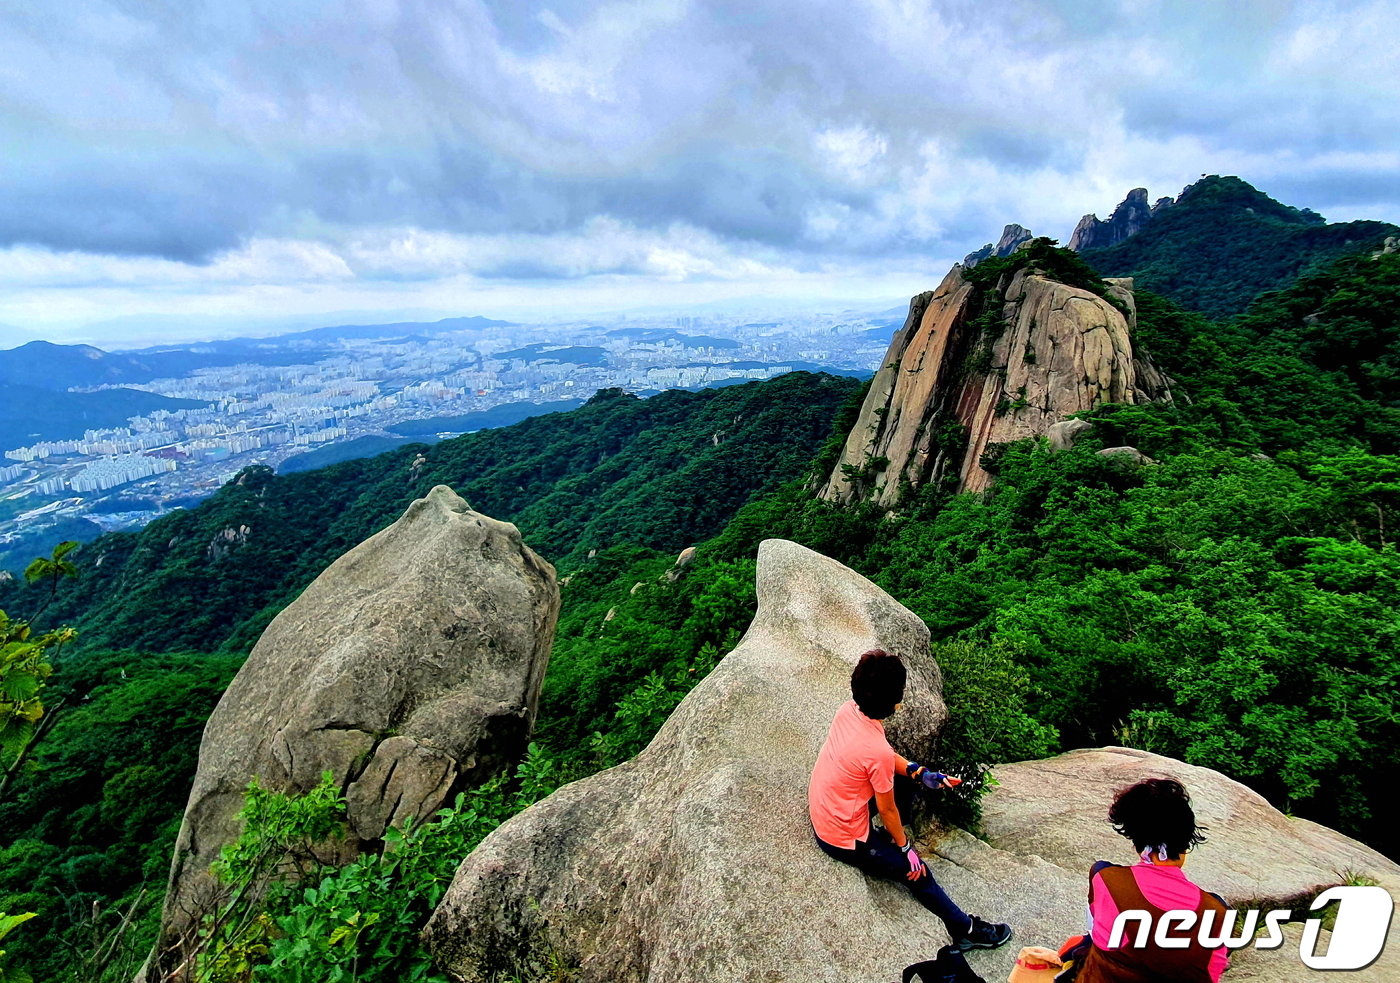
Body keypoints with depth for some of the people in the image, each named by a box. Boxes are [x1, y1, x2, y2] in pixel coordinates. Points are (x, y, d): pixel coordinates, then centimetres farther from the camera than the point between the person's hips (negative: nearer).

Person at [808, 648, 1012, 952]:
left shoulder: (847, 710, -13)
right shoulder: (878, 752, -34)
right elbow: (886, 810, -17)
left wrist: (919, 772, -1)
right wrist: (906, 848, 1)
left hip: (818, 811, 7)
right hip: (845, 839, -7)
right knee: (918, 873, 12)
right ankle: (966, 931, 33)